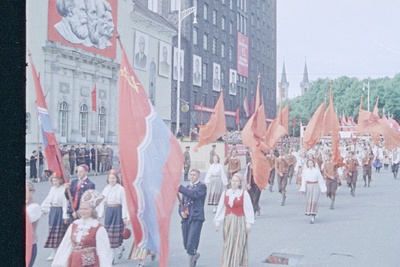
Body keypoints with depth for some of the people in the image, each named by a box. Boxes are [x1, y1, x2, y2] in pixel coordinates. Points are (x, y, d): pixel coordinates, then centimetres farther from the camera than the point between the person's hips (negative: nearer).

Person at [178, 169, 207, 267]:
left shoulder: (202, 186, 0)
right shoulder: (187, 187, 20)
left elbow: (193, 194, -20)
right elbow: (182, 202, 21)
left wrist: (180, 188, -23)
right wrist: (181, 212, 1)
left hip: (196, 218, -6)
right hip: (186, 218, 6)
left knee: (191, 245, -13)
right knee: (186, 244, 11)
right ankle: (195, 255, 35)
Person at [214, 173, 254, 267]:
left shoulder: (244, 194, -6)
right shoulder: (225, 193, 4)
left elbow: (248, 209, -5)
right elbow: (221, 208, 6)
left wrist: (248, 223, -7)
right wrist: (217, 222, 4)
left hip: (239, 221, -3)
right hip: (228, 221, 4)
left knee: (238, 244, 0)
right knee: (228, 244, 9)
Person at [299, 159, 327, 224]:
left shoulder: (317, 170, -3)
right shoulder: (305, 170, 2)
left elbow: (320, 180, 0)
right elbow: (303, 180, -1)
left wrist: (322, 189, 0)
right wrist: (302, 189, -9)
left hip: (315, 187, -2)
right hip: (308, 187, 2)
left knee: (314, 201, -7)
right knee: (309, 201, 8)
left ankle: (313, 217, -5)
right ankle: (308, 212, 31)